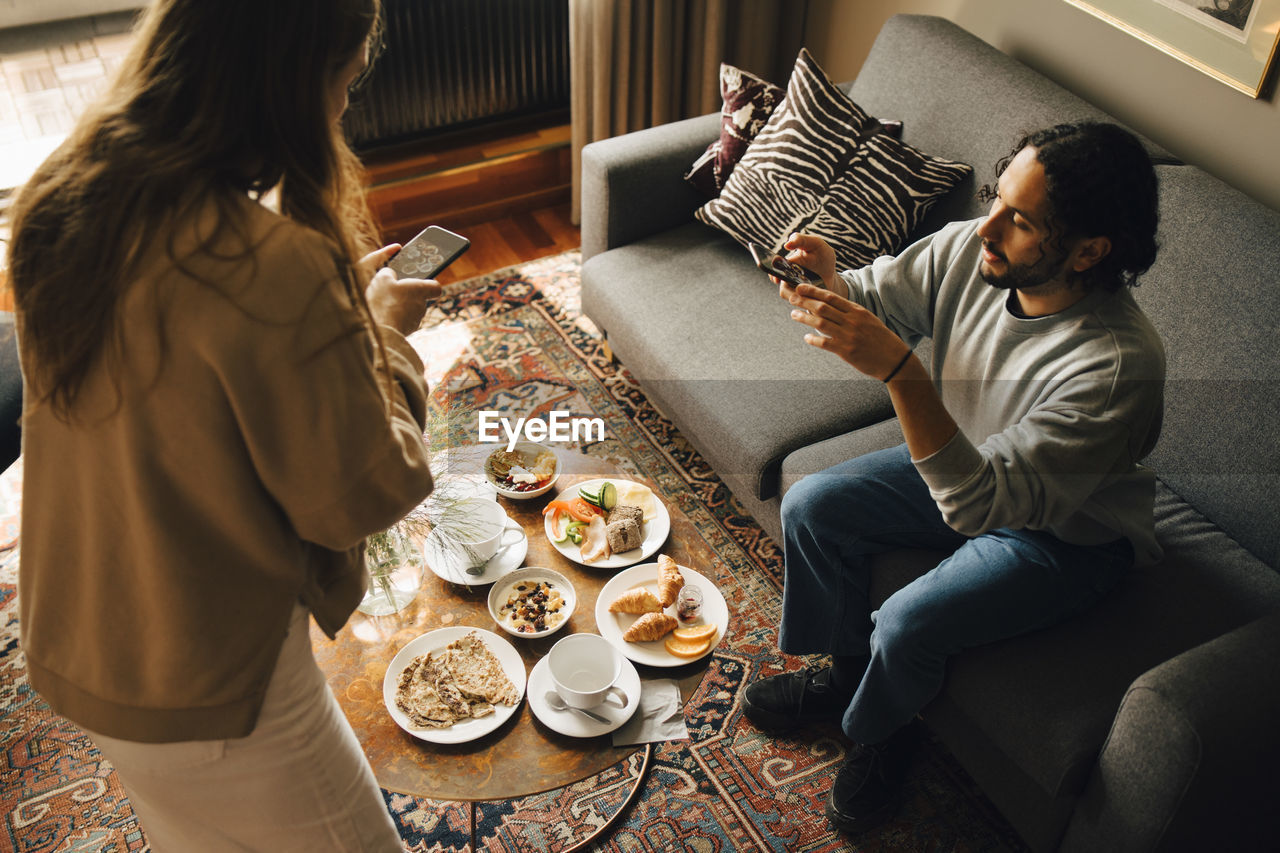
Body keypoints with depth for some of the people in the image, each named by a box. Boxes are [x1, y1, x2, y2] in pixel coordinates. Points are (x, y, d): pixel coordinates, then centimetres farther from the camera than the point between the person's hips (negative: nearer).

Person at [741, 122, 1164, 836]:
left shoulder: (1117, 364, -39)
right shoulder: (970, 249, -20)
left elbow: (978, 503, -42)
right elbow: (877, 300, -4)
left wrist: (899, 368, -52)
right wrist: (829, 280, -29)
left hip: (1068, 531, -6)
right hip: (968, 468, 7)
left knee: (909, 624, -23)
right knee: (810, 507, -4)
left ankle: (878, 730, 14)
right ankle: (847, 667, 22)